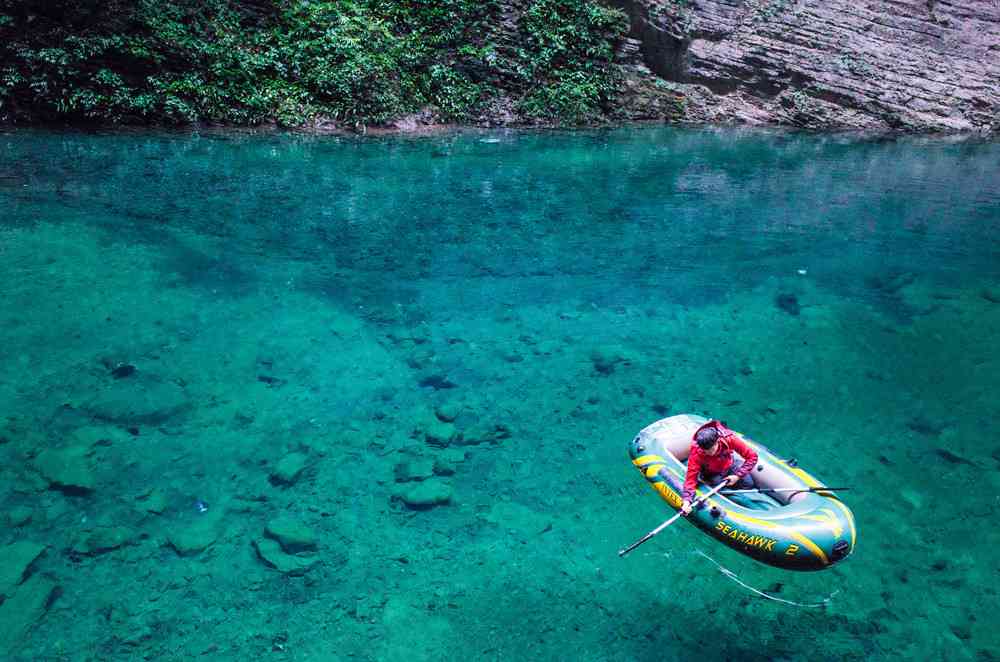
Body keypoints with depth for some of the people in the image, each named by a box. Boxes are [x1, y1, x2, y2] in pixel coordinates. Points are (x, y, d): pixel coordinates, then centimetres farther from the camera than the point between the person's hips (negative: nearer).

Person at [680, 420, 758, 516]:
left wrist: (738, 476, -26)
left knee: (748, 483, -10)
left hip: (729, 465, 1)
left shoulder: (729, 439, -35)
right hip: (711, 473, -1)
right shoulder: (696, 453, -36)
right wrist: (686, 500, -50)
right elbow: (691, 477, -36)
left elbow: (752, 456, -25)